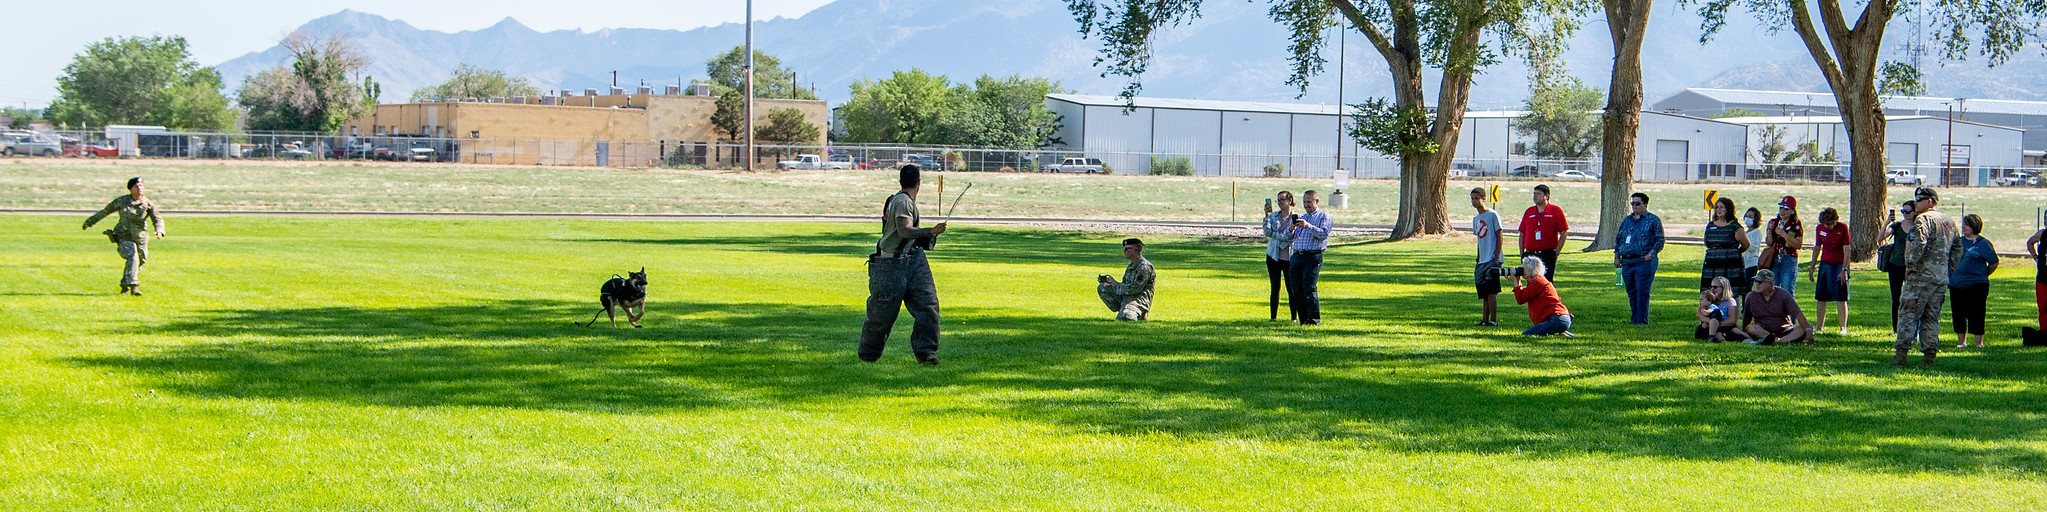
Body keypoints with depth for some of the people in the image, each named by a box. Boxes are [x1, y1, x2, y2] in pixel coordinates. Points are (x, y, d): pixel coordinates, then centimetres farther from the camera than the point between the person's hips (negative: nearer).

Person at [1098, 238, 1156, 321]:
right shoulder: (1131, 266, 17)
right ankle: (1122, 311, 1)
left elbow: (1135, 289, -20)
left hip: (1139, 300, -10)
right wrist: (1108, 280, 7)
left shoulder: (1145, 267, -15)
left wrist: (1116, 284, -9)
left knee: (1122, 319, -35)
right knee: (1102, 288, 2)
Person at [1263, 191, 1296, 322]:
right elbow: (1267, 232, -4)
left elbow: (1293, 237, -9)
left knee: (1291, 288, -3)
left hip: (1290, 257, -3)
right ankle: (1273, 316, 8)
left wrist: (1274, 235, -10)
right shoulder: (1273, 216, 9)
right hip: (1274, 256, 3)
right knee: (1275, 288, 4)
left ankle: (1294, 317, 3)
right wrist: (1267, 216, -11)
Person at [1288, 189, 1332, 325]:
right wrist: (1291, 229, -2)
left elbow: (1323, 234, -10)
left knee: (1309, 287, -16)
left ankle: (1314, 319, -13)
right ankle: (1303, 319, 7)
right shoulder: (1301, 217, 24)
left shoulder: (1324, 216, 6)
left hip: (1313, 257, -6)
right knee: (1297, 289, 1)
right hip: (1297, 256, 6)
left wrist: (1308, 226, -20)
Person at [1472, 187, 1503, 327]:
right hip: (1482, 261, 8)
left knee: (1491, 291, -11)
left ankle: (1493, 320, -10)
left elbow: (1499, 237, -8)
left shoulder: (1492, 215, -6)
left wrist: (1497, 257, -14)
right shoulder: (1475, 219, 17)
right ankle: (1484, 320, 13)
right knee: (1483, 293, 9)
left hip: (1492, 259, -8)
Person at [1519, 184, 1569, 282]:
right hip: (1530, 254, 4)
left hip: (1548, 254, -4)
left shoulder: (1556, 211, 0)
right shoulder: (1529, 212, 13)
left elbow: (1564, 233, -1)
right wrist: (1522, 254, 8)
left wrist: (1556, 251, -7)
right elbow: (1522, 234, 15)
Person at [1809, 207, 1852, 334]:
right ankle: (1820, 327, 13)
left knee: (1841, 299, -6)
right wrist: (1812, 267, 12)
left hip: (1840, 265, -4)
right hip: (1824, 265, 4)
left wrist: (1844, 269, -15)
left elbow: (1846, 250, -10)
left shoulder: (1843, 228, -10)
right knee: (1821, 298, 5)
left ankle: (1843, 328, -3)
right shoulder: (1819, 229, 1)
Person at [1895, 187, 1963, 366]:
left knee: (1908, 313, -6)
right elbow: (1958, 246, 25)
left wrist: (1910, 264, -17)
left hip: (1922, 276, -8)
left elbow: (1919, 243, -24)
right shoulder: (1949, 222, 18)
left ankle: (1901, 353, -12)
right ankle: (1929, 354, 9)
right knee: (1931, 317, 12)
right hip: (1942, 278, 8)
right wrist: (1949, 269, 23)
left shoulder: (1923, 219, -8)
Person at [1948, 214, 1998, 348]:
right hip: (1956, 285, 5)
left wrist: (1983, 275, 8)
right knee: (1959, 314, 7)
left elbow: (1994, 263, 4)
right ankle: (1961, 341, 17)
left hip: (1976, 285, -5)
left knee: (1976, 314, -4)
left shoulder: (1983, 244, -3)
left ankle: (1979, 342, 4)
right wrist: (1949, 277, 13)